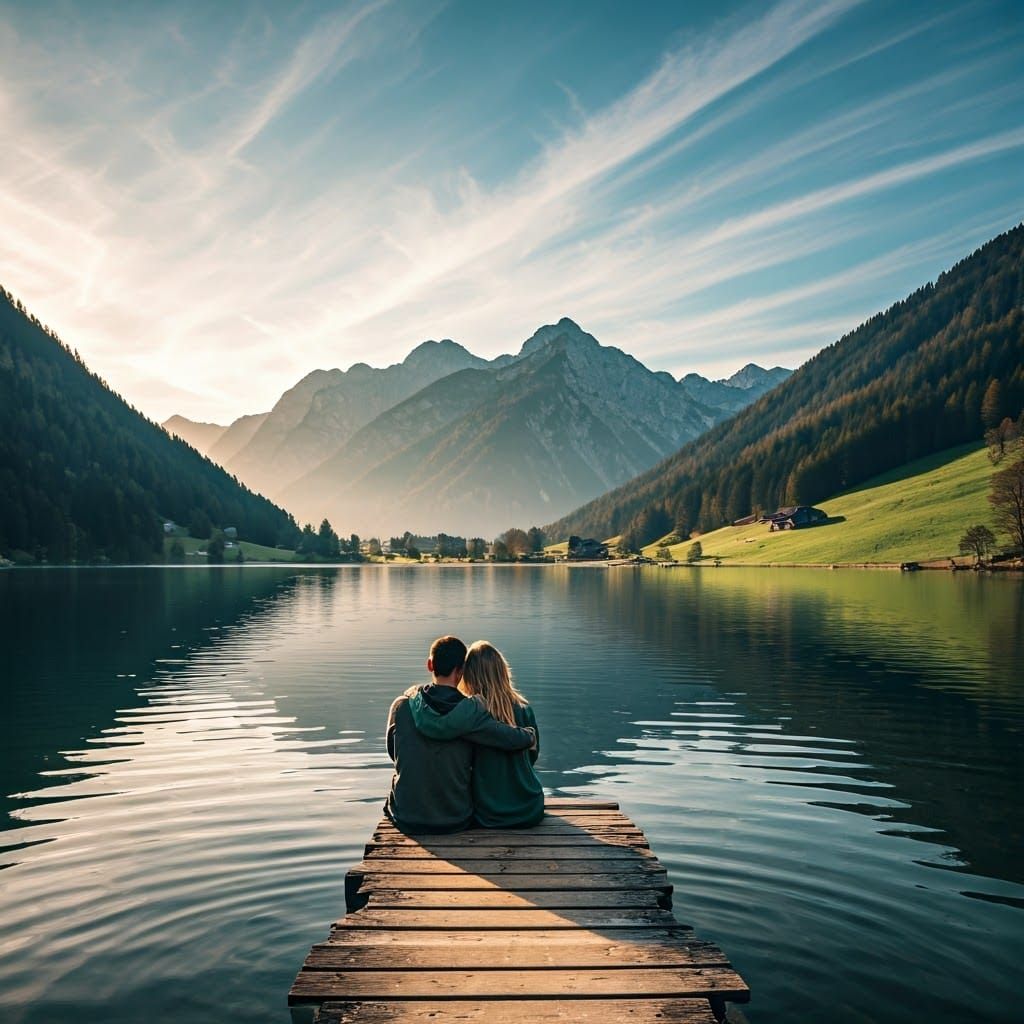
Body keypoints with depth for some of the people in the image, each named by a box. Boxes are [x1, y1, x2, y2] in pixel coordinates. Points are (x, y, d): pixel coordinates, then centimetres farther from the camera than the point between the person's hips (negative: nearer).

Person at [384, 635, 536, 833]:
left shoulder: (401, 706, -9)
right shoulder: (469, 711, -16)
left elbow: (393, 753, 6)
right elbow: (518, 739, -15)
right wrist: (531, 735, 8)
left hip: (406, 819, 2)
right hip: (456, 821, -1)